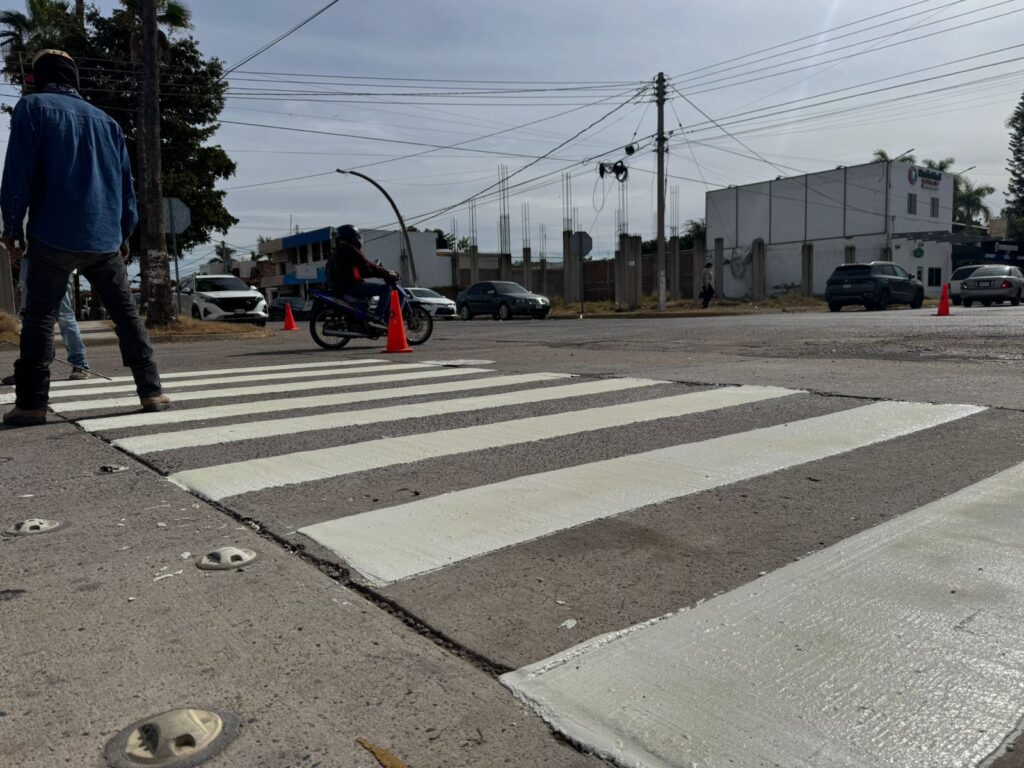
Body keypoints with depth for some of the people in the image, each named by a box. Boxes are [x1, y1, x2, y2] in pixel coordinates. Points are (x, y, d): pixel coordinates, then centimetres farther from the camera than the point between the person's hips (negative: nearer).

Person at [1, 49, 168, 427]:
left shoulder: (32, 107, 4)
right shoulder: (106, 120, 17)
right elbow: (125, 182, 16)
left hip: (54, 237, -3)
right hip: (105, 238, 4)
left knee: (40, 317, 0)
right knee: (126, 313, 7)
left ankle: (31, 403, -4)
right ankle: (151, 391, 3)